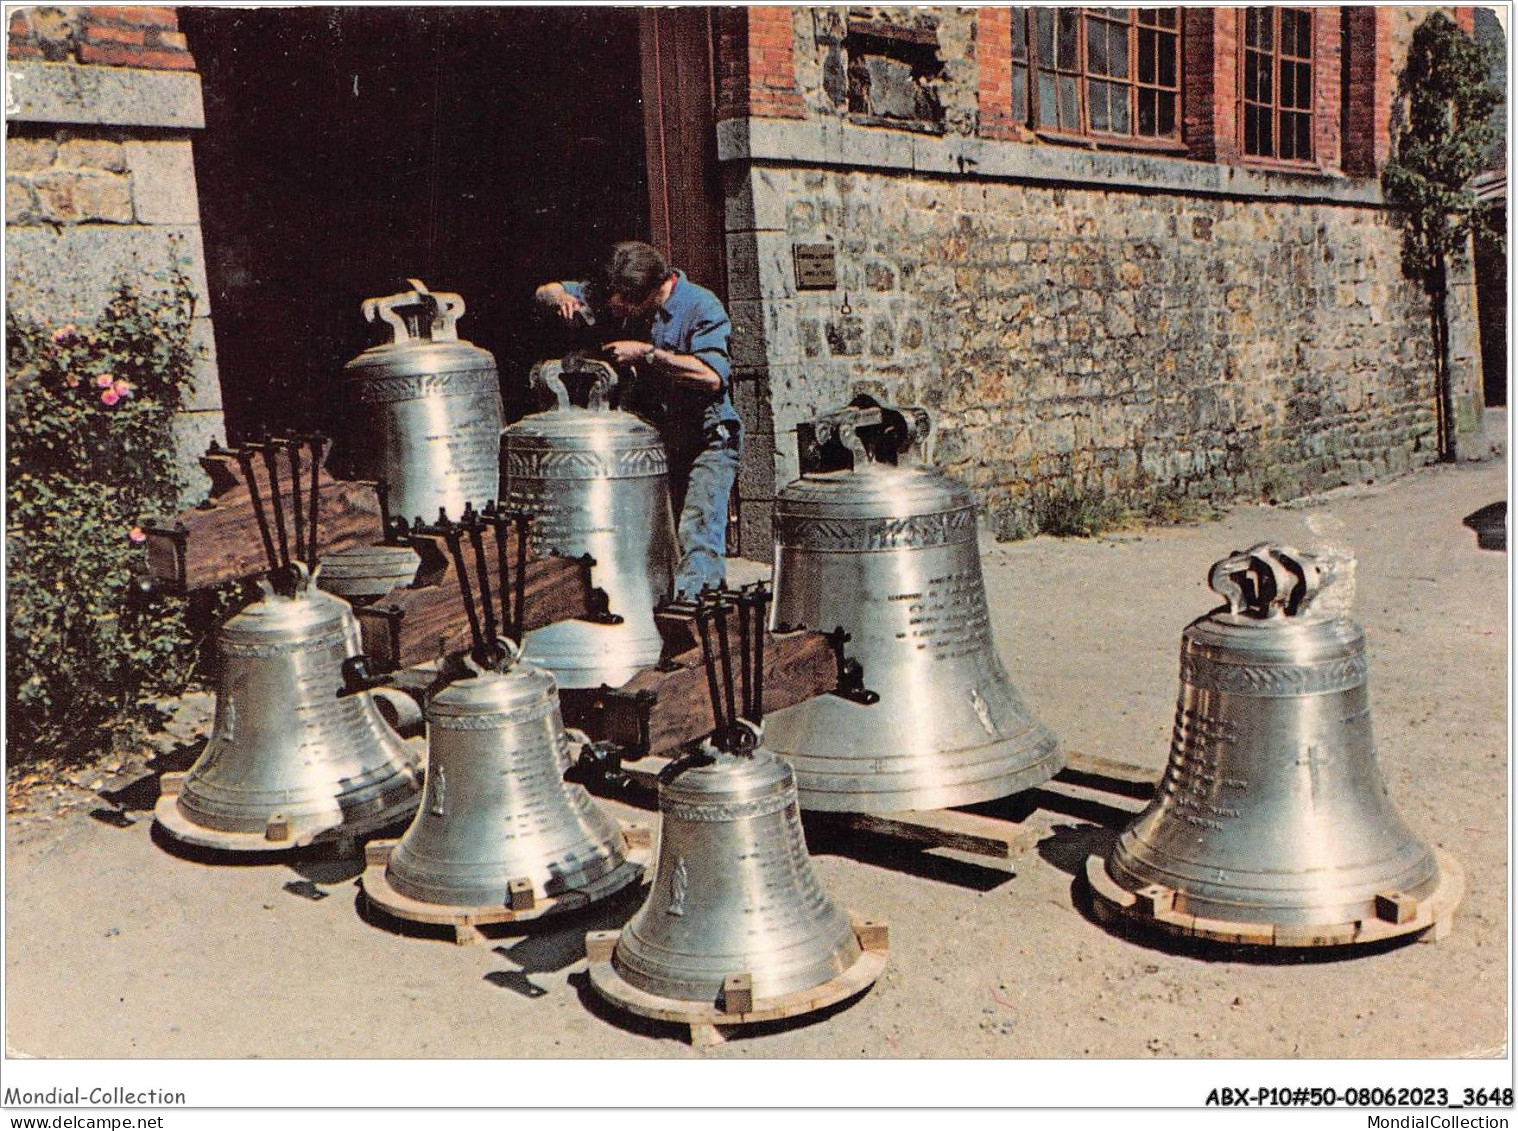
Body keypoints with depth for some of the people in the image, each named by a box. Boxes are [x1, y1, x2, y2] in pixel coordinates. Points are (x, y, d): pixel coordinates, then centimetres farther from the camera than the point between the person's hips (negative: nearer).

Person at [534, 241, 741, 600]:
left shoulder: (701, 307, -17)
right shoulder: (614, 300, 1)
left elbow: (713, 376, -30)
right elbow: (545, 292, 9)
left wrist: (645, 354, -27)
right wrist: (562, 300, -16)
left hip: (706, 439, -6)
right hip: (651, 438, 6)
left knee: (698, 536, -17)